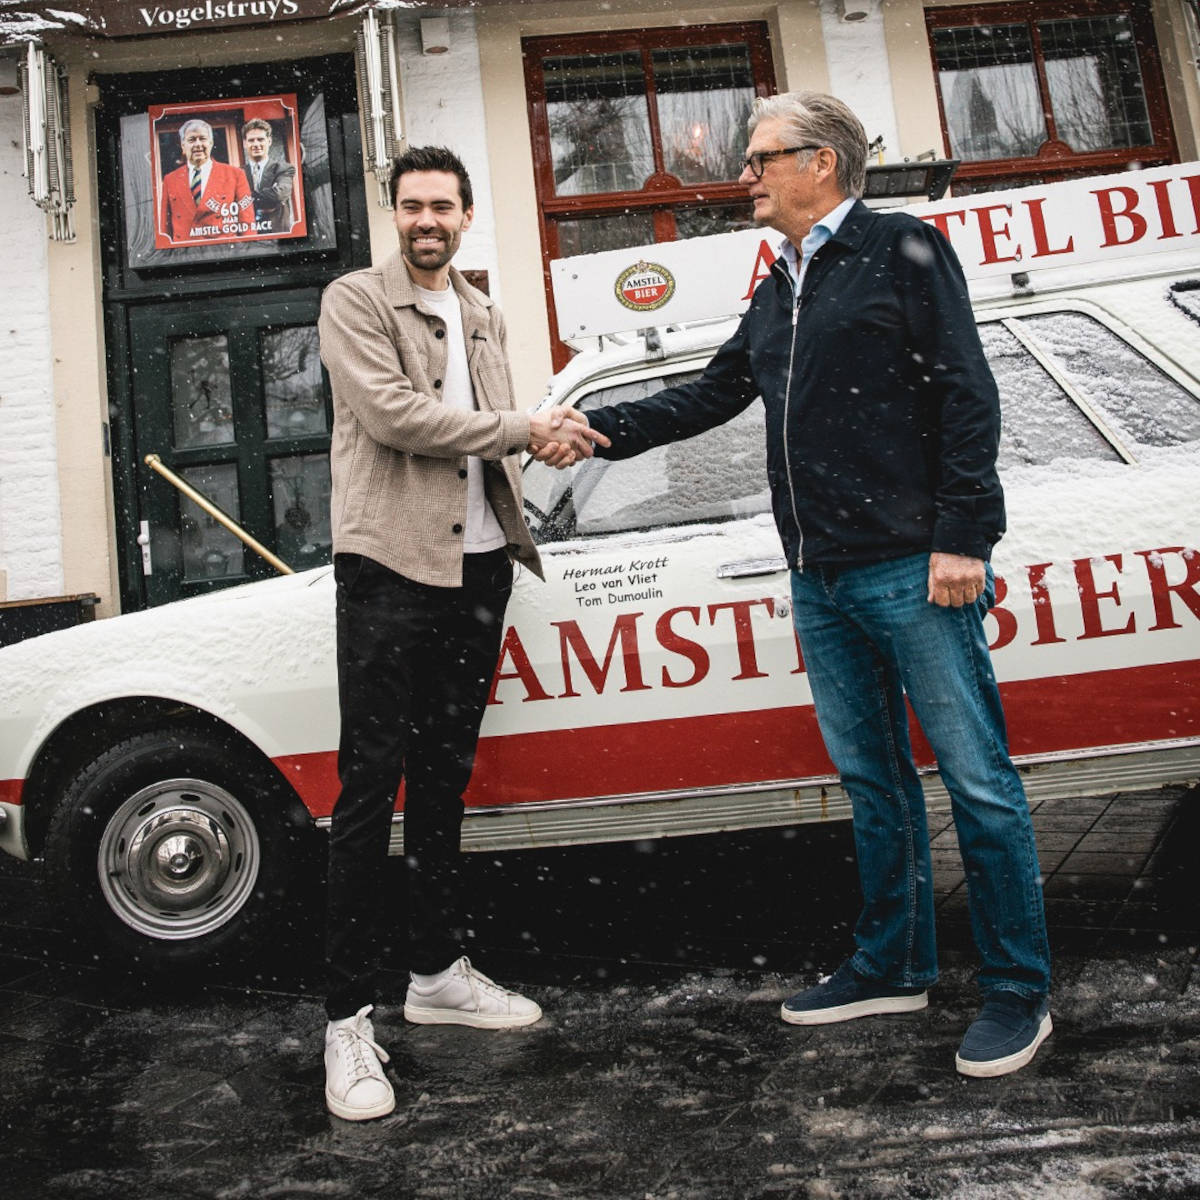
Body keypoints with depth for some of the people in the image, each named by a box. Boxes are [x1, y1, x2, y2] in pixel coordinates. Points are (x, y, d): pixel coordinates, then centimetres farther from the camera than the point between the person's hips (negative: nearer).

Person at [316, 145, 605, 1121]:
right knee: (372, 784, -6)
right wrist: (526, 429, -12)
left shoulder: (484, 317, 20)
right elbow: (393, 414, -14)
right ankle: (349, 1016, 2)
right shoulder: (355, 302, 0)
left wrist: (549, 446, -4)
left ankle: (436, 971, 25)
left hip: (477, 566, 6)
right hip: (390, 567, -6)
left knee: (444, 775, 12)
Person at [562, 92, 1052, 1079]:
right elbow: (713, 395, 24)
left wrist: (961, 538, -15)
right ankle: (893, 968, 27)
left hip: (913, 570, -7)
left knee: (978, 779, -2)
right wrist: (602, 429, 14)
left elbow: (964, 397, -8)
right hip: (822, 581, 8)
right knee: (872, 777, 14)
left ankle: (1020, 994, 12)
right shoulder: (778, 295, 22)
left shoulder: (903, 251, 0)